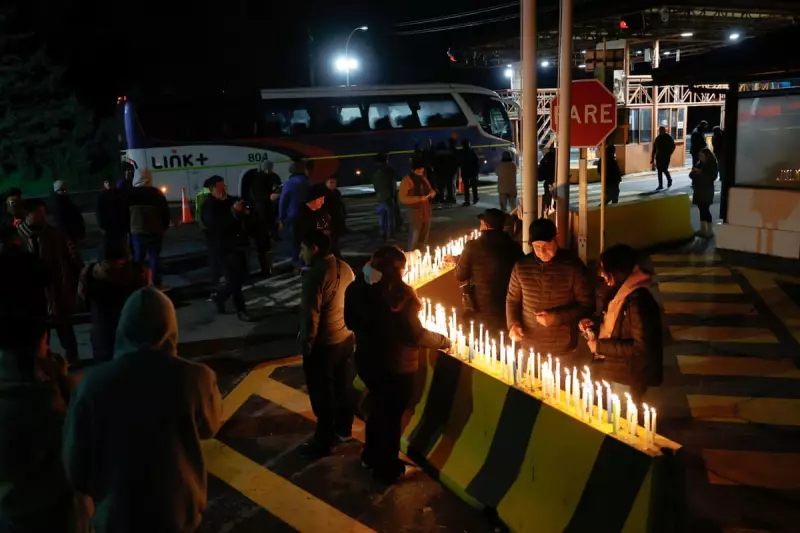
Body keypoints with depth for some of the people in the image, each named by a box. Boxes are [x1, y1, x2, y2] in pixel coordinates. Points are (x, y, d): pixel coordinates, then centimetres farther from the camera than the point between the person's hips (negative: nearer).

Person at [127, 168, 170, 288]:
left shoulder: (130, 194, -2)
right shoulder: (157, 193, -7)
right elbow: (165, 212, -4)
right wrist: (164, 227, 9)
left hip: (137, 231, 1)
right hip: (155, 231, -1)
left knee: (139, 257, 10)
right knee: (154, 256, 7)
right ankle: (156, 283, 8)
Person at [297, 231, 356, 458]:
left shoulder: (315, 275, -24)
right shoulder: (345, 268, 0)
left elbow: (310, 315, -22)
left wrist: (306, 345, -10)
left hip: (322, 345, -8)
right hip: (345, 339, 8)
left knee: (322, 395, 7)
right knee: (342, 387, 23)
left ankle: (323, 442, 20)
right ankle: (344, 430, 39)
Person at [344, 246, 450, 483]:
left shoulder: (357, 287, -4)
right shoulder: (399, 292, -24)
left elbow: (350, 322, 9)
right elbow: (415, 334, -21)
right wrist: (444, 341, -6)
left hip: (367, 360, 6)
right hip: (396, 366, -6)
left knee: (377, 408, 27)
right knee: (392, 415, 12)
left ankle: (370, 456, 44)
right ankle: (387, 469, 29)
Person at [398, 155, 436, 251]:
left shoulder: (423, 179, 11)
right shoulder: (407, 180, -11)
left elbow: (430, 189, 25)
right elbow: (402, 198, -18)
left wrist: (432, 193, 0)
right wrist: (419, 199, -24)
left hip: (426, 214, 7)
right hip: (414, 215, -7)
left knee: (424, 241, 15)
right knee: (414, 242, -8)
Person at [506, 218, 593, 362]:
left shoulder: (573, 266, -9)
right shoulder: (521, 266, 0)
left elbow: (586, 304, -4)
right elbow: (512, 300, 12)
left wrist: (556, 317, -15)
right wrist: (513, 324, -6)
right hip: (529, 346, 3)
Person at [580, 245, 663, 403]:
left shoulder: (638, 301, -27)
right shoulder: (622, 294, 3)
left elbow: (641, 347, -29)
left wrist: (600, 346, -24)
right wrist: (594, 327, -1)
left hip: (629, 378, -9)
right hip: (615, 373, 9)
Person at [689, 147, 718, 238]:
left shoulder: (712, 166, -5)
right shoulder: (699, 164, 12)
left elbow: (712, 177, -16)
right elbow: (691, 175, 12)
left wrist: (700, 173, -20)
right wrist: (694, 172, -11)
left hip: (707, 191, -6)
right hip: (698, 191, 6)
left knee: (705, 210, -9)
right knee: (702, 210, 10)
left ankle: (710, 231, -5)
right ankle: (703, 229, 17)